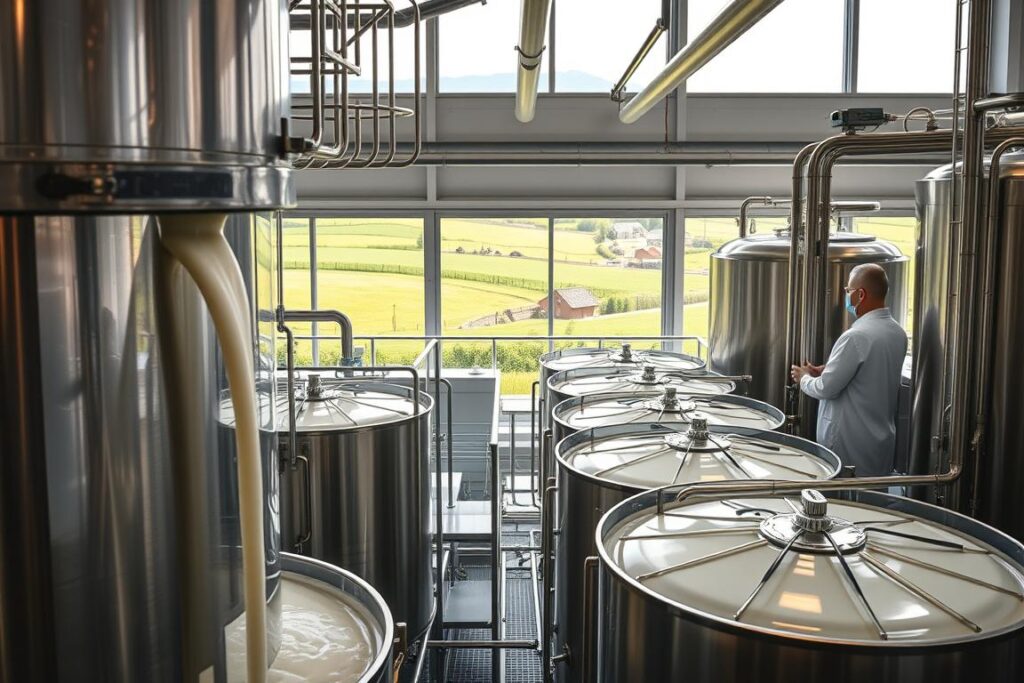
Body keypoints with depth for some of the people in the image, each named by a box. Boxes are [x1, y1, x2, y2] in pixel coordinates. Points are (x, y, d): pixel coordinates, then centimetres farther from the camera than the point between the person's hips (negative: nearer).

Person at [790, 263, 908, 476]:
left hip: (851, 446, -8)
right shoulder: (898, 332, 4)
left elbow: (826, 388, -18)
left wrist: (804, 378, 2)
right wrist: (825, 370, 10)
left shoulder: (856, 336, -23)